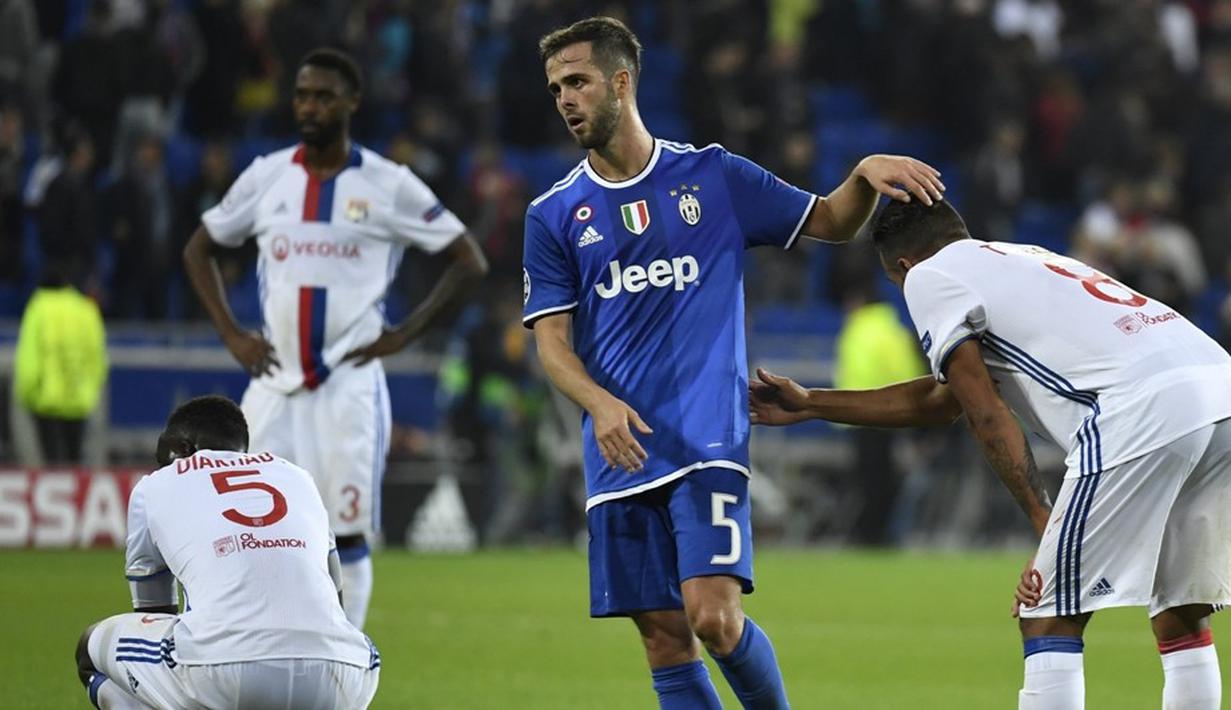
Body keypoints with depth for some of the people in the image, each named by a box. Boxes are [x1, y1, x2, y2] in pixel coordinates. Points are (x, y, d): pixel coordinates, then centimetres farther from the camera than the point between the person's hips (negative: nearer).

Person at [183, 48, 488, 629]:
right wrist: (232, 334, 8)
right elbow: (198, 250, 20)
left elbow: (469, 263, 4)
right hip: (275, 383, 3)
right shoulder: (266, 177, 8)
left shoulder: (388, 186, -1)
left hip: (350, 383, -3)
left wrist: (404, 334, -4)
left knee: (347, 535, -4)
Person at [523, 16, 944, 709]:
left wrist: (868, 173, -7)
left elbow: (833, 222, 14)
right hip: (620, 453, 2)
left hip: (708, 444, -2)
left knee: (714, 616, -17)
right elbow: (551, 342, 4)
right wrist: (600, 403, -17)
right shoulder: (554, 216, 9)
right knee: (664, 639, -1)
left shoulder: (713, 177, 7)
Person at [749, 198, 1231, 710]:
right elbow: (938, 402, 47)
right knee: (1181, 619, 16)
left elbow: (986, 414, 2)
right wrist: (809, 405, 55)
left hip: (1144, 413, -8)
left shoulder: (927, 277, 14)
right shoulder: (1021, 261, 37)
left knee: (1049, 623, -3)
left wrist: (1047, 528, 1)